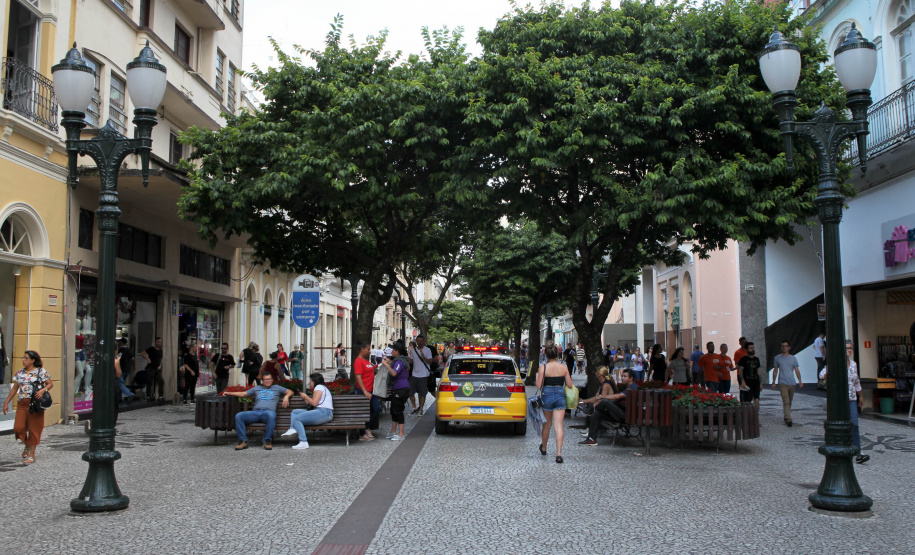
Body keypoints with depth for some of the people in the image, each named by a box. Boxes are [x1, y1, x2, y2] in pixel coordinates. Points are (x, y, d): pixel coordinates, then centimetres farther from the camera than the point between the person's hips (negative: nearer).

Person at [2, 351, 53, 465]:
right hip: (22, 403, 4)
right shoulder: (20, 373, 12)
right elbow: (14, 388, 17)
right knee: (18, 427, -7)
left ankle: (32, 454, 8)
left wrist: (43, 390, -20)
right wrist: (6, 402, 15)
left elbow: (50, 384, 0)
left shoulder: (40, 371, -1)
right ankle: (27, 445, 23)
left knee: (34, 429, 0)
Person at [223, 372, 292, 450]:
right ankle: (243, 441, -22)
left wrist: (286, 397, 4)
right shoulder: (257, 388, 33)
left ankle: (267, 441, -32)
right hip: (255, 412, 3)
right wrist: (229, 393, 20)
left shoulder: (276, 388, 27)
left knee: (271, 415, -42)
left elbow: (290, 391, 26)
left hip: (268, 411, -3)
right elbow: (243, 394, 30)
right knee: (238, 416, -24)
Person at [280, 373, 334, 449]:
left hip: (323, 413, -11)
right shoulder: (321, 387, 30)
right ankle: (292, 428, -14)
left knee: (296, 418, -21)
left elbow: (314, 403, -14)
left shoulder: (319, 387, -1)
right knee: (295, 412, 13)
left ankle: (303, 442, -29)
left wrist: (305, 396, 1)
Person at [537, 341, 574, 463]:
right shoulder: (564, 367, -2)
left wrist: (537, 376, 9)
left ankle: (543, 449, 37)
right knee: (558, 426, -2)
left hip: (547, 395, 0)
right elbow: (570, 385, 2)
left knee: (546, 425, 17)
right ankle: (558, 454, -11)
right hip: (560, 396, 1)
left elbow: (539, 386, -8)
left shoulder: (543, 368, -8)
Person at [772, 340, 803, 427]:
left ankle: (786, 417, 25)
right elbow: (775, 371, 14)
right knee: (786, 401, -15)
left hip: (792, 382, 2)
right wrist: (773, 382, 11)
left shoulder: (793, 358, 11)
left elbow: (797, 370, 8)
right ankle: (788, 419, -22)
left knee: (790, 402, 10)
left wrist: (800, 380, -6)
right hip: (782, 383, -2)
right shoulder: (777, 358, 9)